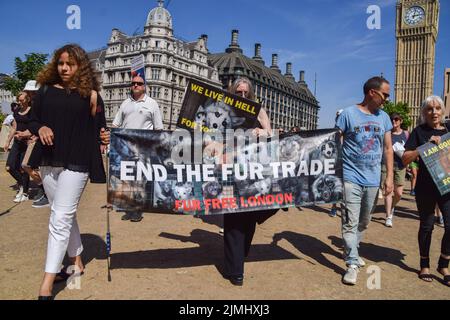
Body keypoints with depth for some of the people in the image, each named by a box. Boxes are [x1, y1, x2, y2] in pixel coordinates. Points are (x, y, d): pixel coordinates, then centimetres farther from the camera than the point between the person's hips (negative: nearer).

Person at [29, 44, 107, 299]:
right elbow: (33, 121, 11)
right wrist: (40, 128, -8)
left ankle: (46, 287, -2)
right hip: (48, 163, 5)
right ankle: (77, 262, 33)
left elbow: (96, 130, -1)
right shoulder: (46, 90, 8)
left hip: (75, 165, -5)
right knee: (66, 216, 16)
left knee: (60, 220, -6)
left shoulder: (88, 94, -2)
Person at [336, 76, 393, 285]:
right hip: (352, 177, -5)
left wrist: (389, 176, 6)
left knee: (364, 222, 17)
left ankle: (351, 251, 36)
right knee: (350, 222, -6)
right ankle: (352, 263, 2)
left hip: (373, 180, 5)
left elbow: (388, 148, 12)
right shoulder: (348, 114, -5)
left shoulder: (383, 117, 9)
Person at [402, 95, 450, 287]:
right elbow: (406, 159, -6)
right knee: (427, 226, 8)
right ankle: (425, 265, 25)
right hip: (426, 187, -2)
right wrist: (427, 144, -16)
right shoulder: (419, 131, 1)